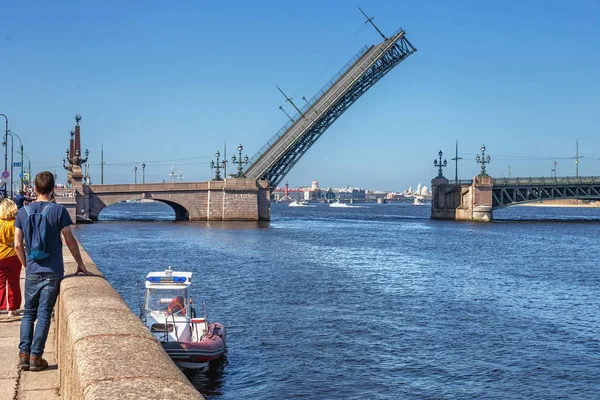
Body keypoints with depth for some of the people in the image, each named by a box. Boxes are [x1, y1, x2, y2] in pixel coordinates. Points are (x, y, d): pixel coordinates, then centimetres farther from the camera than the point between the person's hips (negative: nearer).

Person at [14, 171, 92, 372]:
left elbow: (18, 245, 3)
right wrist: (80, 264, 7)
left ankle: (24, 355, 9)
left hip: (32, 272, 3)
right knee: (44, 314, 3)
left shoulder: (23, 212, 2)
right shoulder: (58, 210, -8)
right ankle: (36, 357, 4)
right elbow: (70, 241, -4)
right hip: (53, 272, -2)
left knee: (28, 313, 14)